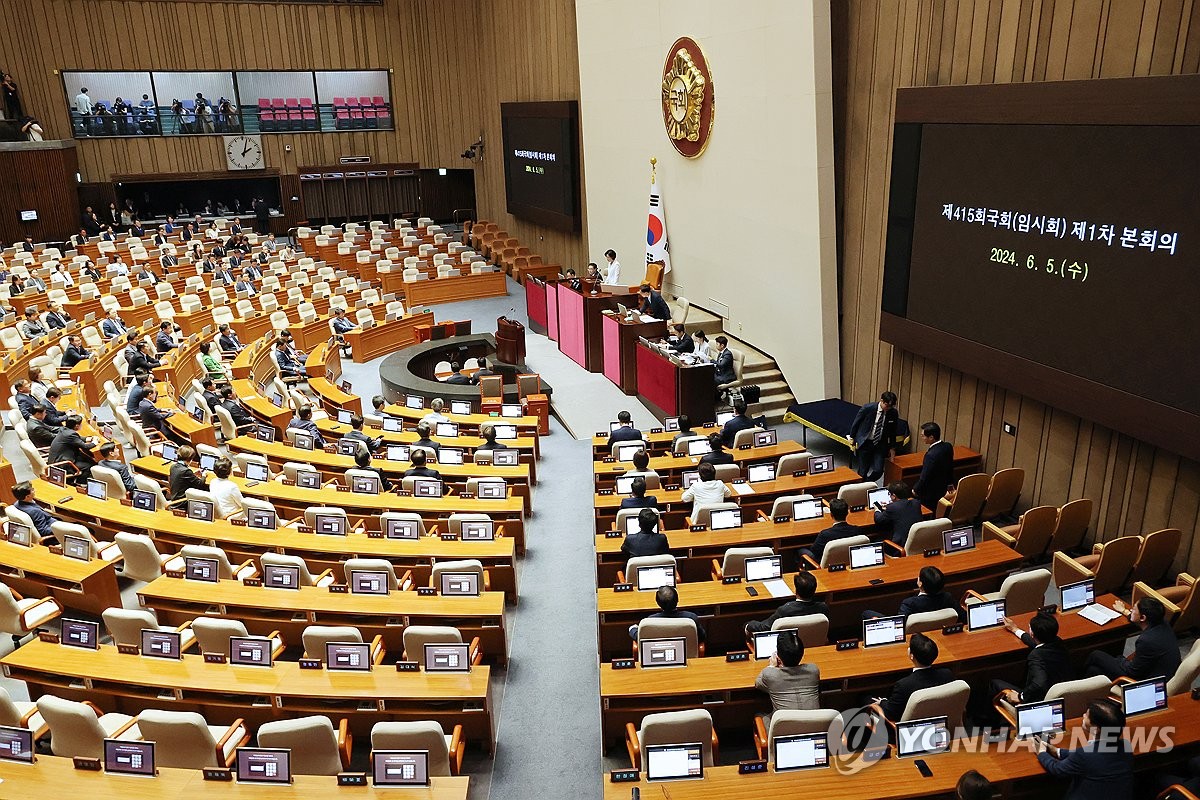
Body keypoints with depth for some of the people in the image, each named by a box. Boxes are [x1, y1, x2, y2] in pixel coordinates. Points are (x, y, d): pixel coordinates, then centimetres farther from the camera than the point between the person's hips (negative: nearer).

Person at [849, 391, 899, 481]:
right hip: (865, 443, -2)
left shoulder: (893, 413, -9)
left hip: (880, 444, 3)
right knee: (863, 470, 1)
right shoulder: (868, 408, -18)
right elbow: (856, 423, -3)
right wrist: (852, 438, 4)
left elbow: (892, 431, 7)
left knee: (878, 470, -6)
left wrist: (892, 447, 13)